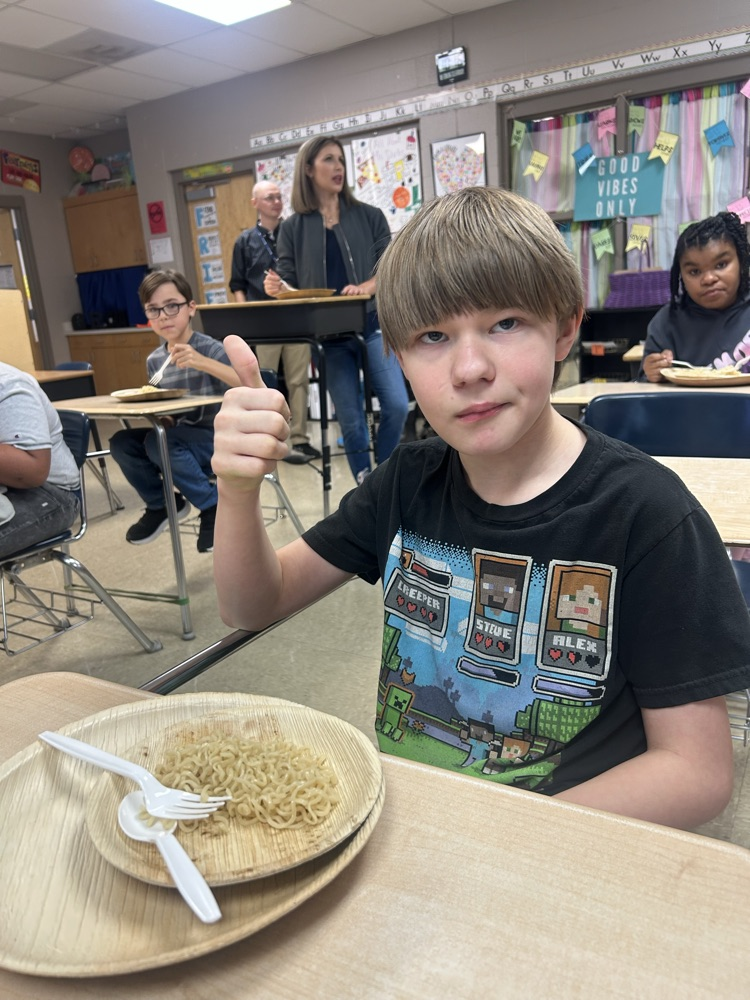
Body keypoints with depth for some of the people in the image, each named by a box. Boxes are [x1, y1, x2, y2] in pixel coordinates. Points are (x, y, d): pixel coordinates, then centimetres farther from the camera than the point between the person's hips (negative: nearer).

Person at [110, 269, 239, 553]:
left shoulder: (209, 348, -13)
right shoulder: (154, 360, 5)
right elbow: (161, 413, 15)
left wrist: (203, 362, -37)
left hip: (219, 439, -6)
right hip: (178, 439, 6)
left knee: (159, 442, -28)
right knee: (121, 442, -12)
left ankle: (214, 505, -8)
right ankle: (161, 504, 11)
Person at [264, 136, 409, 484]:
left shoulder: (369, 216, 7)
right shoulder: (293, 227, 6)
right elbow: (289, 283, 6)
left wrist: (366, 287, -19)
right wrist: (275, 287, -17)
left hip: (373, 324, 0)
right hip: (329, 334, 0)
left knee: (396, 405, -10)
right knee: (350, 419, 2)